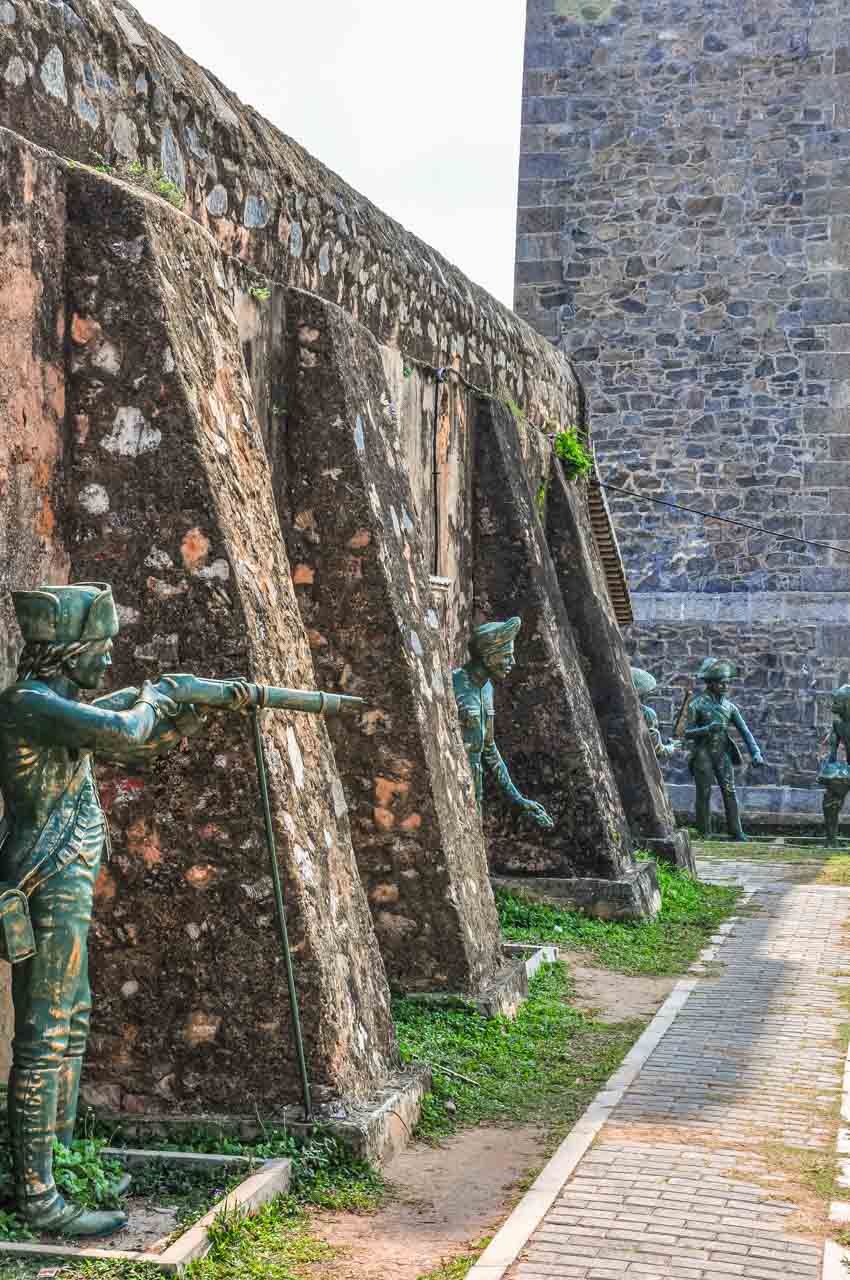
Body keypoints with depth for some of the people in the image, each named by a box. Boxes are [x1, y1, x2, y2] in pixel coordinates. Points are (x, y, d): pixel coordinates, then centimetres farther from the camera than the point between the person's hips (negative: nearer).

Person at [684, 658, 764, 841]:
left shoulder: (729, 706, 6)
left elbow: (744, 731, 3)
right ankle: (704, 835, 7)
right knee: (704, 795, -2)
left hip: (722, 754, 3)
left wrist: (756, 753, -10)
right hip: (702, 755, -3)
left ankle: (736, 833, -9)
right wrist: (708, 728, -23)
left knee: (730, 791, -8)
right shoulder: (697, 705, -5)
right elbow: (688, 734, -7)